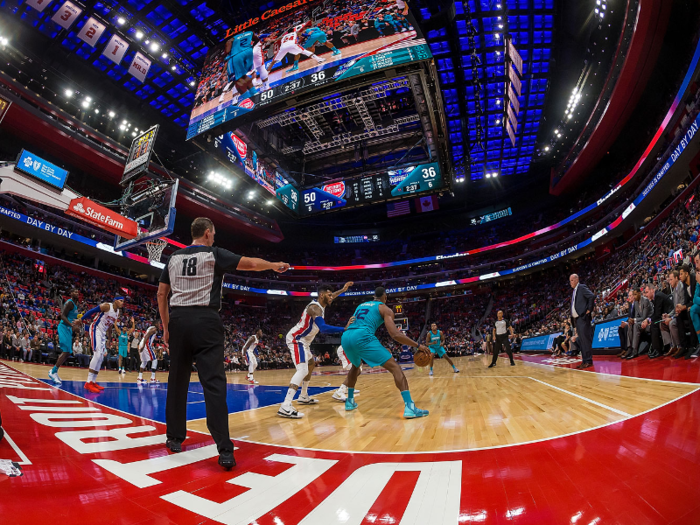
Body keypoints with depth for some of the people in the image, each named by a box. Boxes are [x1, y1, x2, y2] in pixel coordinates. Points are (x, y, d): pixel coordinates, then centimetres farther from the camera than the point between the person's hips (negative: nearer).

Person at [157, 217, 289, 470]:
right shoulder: (214, 254, 0)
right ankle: (225, 450, -8)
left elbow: (161, 293, 15)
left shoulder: (174, 257, 14)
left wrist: (166, 326, 21)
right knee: (214, 383, -7)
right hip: (205, 320, -5)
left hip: (178, 319, 5)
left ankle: (174, 438, 28)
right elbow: (252, 264, -3)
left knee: (177, 381, 16)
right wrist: (275, 265, 14)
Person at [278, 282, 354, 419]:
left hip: (302, 340, 11)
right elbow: (323, 328, -40)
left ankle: (304, 396, 36)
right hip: (296, 340, -11)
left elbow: (330, 297, 31)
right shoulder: (315, 307, -24)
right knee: (303, 370, -25)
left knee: (311, 364, 26)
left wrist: (342, 290, 27)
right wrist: (344, 329, -41)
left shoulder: (320, 303, 6)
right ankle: (285, 407, -32)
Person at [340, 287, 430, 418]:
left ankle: (350, 401, 38)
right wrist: (418, 345, 5)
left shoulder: (361, 305, 30)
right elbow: (395, 335, -2)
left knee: (355, 366, 36)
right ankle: (409, 407, -13)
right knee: (395, 367, 0)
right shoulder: (385, 308, 12)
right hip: (363, 337, -6)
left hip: (345, 338, 7)